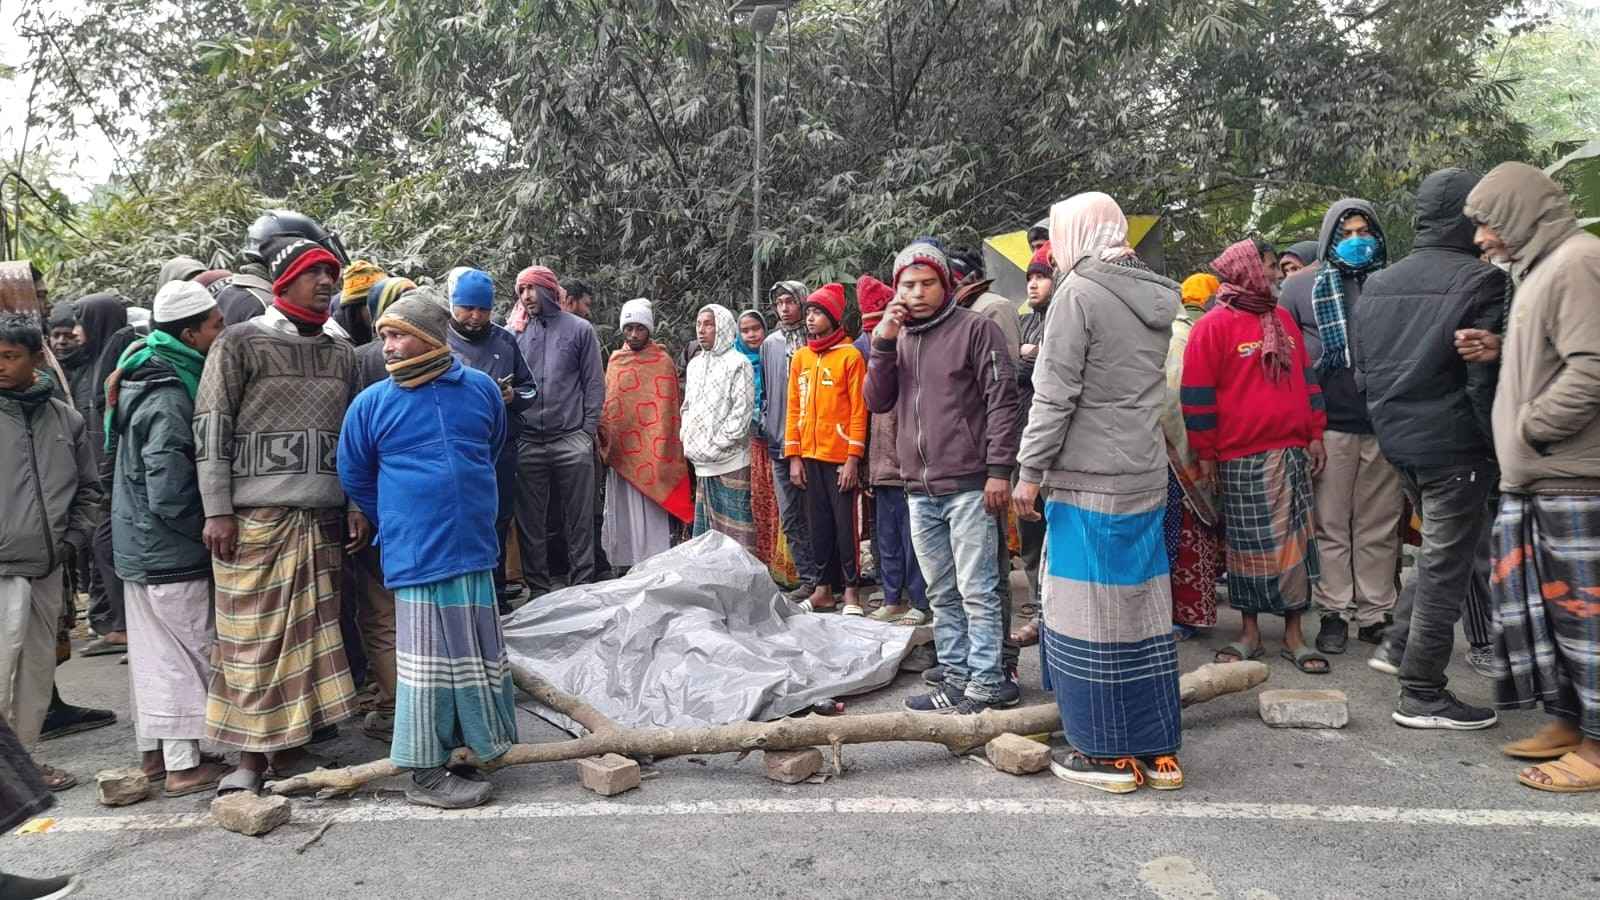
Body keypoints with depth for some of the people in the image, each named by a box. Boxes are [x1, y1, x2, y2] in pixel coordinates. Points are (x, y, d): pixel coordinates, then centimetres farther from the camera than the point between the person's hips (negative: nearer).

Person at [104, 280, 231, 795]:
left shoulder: (146, 376, 7)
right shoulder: (169, 397, -23)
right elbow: (169, 494, -24)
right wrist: (208, 528, -12)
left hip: (137, 544, 9)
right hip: (170, 551, -9)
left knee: (152, 650, 16)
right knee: (186, 652, 0)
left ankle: (153, 751, 28)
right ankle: (183, 766, 8)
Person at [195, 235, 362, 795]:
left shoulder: (341, 353, 15)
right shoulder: (240, 342, 1)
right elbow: (210, 429, -3)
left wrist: (357, 506, 8)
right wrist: (217, 512, -9)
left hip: (321, 517, 5)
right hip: (254, 516, -4)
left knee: (310, 632, 6)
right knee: (251, 635, -2)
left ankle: (290, 748, 16)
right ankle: (250, 755, 8)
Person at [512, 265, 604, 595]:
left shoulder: (579, 330, 4)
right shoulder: (520, 335, 11)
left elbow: (594, 383, 2)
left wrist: (588, 431, -5)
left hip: (572, 440, -3)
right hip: (528, 442, 3)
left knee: (579, 520, 2)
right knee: (530, 521, 8)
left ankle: (582, 586, 11)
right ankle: (538, 587, 18)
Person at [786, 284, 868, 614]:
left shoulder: (850, 355, -5)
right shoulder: (800, 357, 10)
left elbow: (858, 411, -8)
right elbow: (794, 409, 11)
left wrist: (853, 459, -13)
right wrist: (794, 457, 5)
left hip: (840, 457, -5)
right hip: (809, 456, 5)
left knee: (845, 524, -1)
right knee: (819, 524, 10)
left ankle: (851, 591, 9)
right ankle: (825, 589, 19)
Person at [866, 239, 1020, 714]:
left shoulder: (975, 329, -4)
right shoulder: (898, 337, 15)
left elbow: (1002, 399, -8)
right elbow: (876, 402, 9)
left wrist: (998, 469, -14)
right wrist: (881, 344, -3)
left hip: (968, 485, -6)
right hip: (919, 488, 6)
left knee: (977, 590, -2)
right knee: (941, 593, 13)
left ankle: (985, 682, 5)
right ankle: (956, 673, 23)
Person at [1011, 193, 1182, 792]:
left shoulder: (1079, 292, -10)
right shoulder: (1154, 295, 13)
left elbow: (1055, 394, -13)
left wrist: (1030, 470, -7)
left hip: (1090, 476, -7)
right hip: (1146, 474, 7)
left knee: (1089, 609, 1)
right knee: (1144, 606, 11)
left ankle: (1109, 754, 9)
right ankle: (1159, 749, 18)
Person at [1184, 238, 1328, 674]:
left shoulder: (1283, 319, 14)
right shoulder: (1212, 326, -5)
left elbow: (1305, 377, 19)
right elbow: (1197, 395, -7)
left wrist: (1315, 434, 13)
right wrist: (1205, 453, -8)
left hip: (1293, 452, 6)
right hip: (1242, 459, -5)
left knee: (1295, 541, 6)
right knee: (1247, 546, 3)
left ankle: (1294, 634, 14)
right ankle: (1250, 632, 16)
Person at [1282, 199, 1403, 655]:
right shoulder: (1301, 286, 5)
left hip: (1386, 425, 2)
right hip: (1328, 427, -1)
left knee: (1380, 529, 8)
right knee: (1331, 525, 5)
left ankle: (1377, 613, 17)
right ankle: (1334, 612, 14)